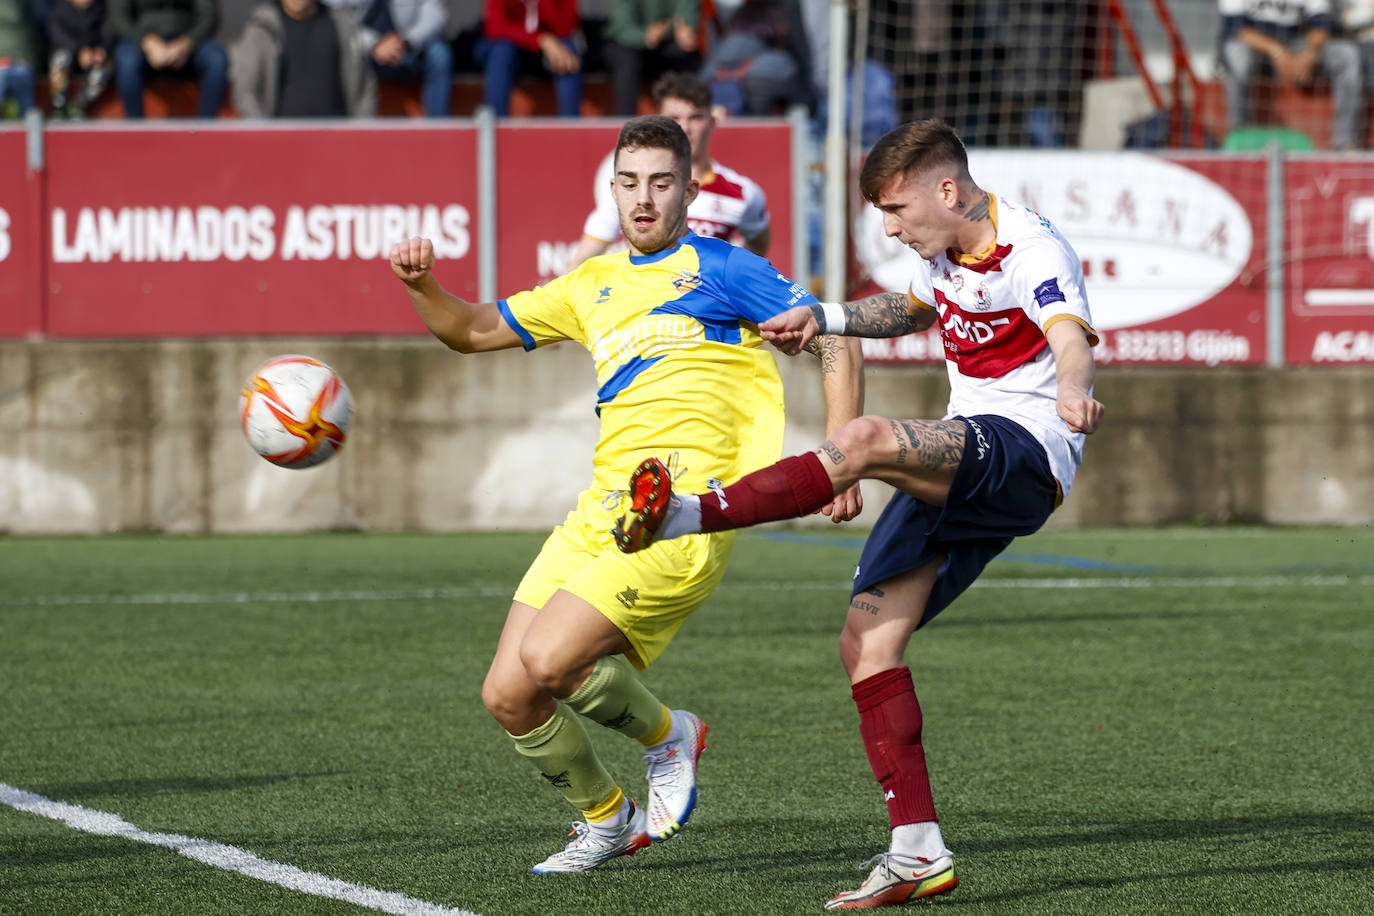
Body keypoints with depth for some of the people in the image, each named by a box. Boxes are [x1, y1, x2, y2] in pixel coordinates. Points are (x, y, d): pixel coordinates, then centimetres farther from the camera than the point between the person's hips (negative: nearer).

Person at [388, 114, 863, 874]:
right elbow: (473, 332, 27)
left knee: (547, 662, -23)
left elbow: (835, 345, 1)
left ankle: (667, 735, 6)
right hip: (600, 508, 7)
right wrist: (423, 285, 6)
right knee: (507, 695, -1)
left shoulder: (720, 269, 3)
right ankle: (606, 821, 21)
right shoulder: (593, 285, 21)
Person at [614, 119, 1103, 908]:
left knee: (863, 440, -35)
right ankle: (919, 853, -3)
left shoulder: (1032, 252, -16)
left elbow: (1071, 337, -37)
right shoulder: (947, 252, 12)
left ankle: (684, 515, -38)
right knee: (867, 642, -3)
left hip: (1024, 456, -9)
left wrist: (1074, 397, -59)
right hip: (959, 470, 9)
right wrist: (828, 318, 20)